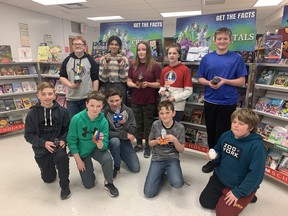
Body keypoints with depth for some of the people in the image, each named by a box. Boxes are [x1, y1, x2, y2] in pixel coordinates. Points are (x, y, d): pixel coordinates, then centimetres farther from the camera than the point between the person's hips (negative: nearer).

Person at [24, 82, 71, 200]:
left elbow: (67, 129, -2)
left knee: (61, 156, -37)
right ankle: (51, 164, 47)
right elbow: (28, 135, -6)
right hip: (41, 147, 2)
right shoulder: (32, 113, -8)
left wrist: (63, 140, -20)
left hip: (58, 144, -1)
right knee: (48, 179, 12)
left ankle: (65, 186, -15)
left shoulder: (62, 111, -8)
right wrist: (44, 143, -20)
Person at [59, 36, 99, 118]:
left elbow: (95, 79, 1)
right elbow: (62, 77, 7)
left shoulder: (90, 60, 2)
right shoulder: (67, 60, 6)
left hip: (88, 98, -1)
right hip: (71, 99, 2)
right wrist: (70, 85, -13)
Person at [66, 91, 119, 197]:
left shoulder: (103, 121, -22)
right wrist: (78, 160, -11)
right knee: (88, 185, 3)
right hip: (82, 151, 0)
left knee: (108, 159, -33)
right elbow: (71, 141, -15)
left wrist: (100, 142, -45)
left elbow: (103, 146, -22)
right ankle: (89, 169, 36)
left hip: (96, 148, 0)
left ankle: (108, 183, -4)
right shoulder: (76, 119, -25)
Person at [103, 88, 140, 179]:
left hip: (125, 141, 3)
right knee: (115, 140, -38)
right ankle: (116, 166, -11)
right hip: (111, 141, -2)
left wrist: (125, 123, -32)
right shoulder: (104, 113, -16)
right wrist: (125, 134, -22)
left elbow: (133, 132, -12)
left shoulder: (128, 111, -10)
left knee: (136, 168, -5)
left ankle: (120, 154, 25)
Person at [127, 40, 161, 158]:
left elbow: (159, 84, -7)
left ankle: (147, 146, 23)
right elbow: (128, 82, 8)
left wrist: (148, 84, -23)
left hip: (150, 101, -4)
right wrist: (134, 85, -13)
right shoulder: (133, 65, 6)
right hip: (135, 100, 4)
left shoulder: (155, 66, -7)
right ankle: (139, 144, 31)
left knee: (148, 124, 7)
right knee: (137, 123, 14)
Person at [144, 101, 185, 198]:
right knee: (149, 193, -10)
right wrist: (157, 141, -14)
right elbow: (150, 143, 8)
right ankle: (162, 173, 18)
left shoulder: (180, 127, -7)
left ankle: (169, 173, 6)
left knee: (177, 183, -30)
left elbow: (181, 150, -1)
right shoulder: (156, 125, -5)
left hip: (172, 158, -1)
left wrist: (175, 140, -20)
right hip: (157, 158, 1)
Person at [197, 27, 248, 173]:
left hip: (228, 103, -3)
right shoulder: (207, 58, 4)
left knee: (223, 134, 7)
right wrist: (209, 83, -14)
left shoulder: (237, 58, -2)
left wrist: (225, 81, -20)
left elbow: (241, 81, -3)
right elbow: (200, 78, 7)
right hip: (210, 102, 3)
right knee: (211, 132, 14)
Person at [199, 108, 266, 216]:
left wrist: (238, 192, -19)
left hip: (242, 186, -5)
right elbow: (218, 151, 10)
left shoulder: (256, 146, -26)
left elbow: (256, 173, -23)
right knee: (205, 202, 6)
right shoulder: (226, 135, -8)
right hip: (220, 178, 6)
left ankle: (246, 196, 16)